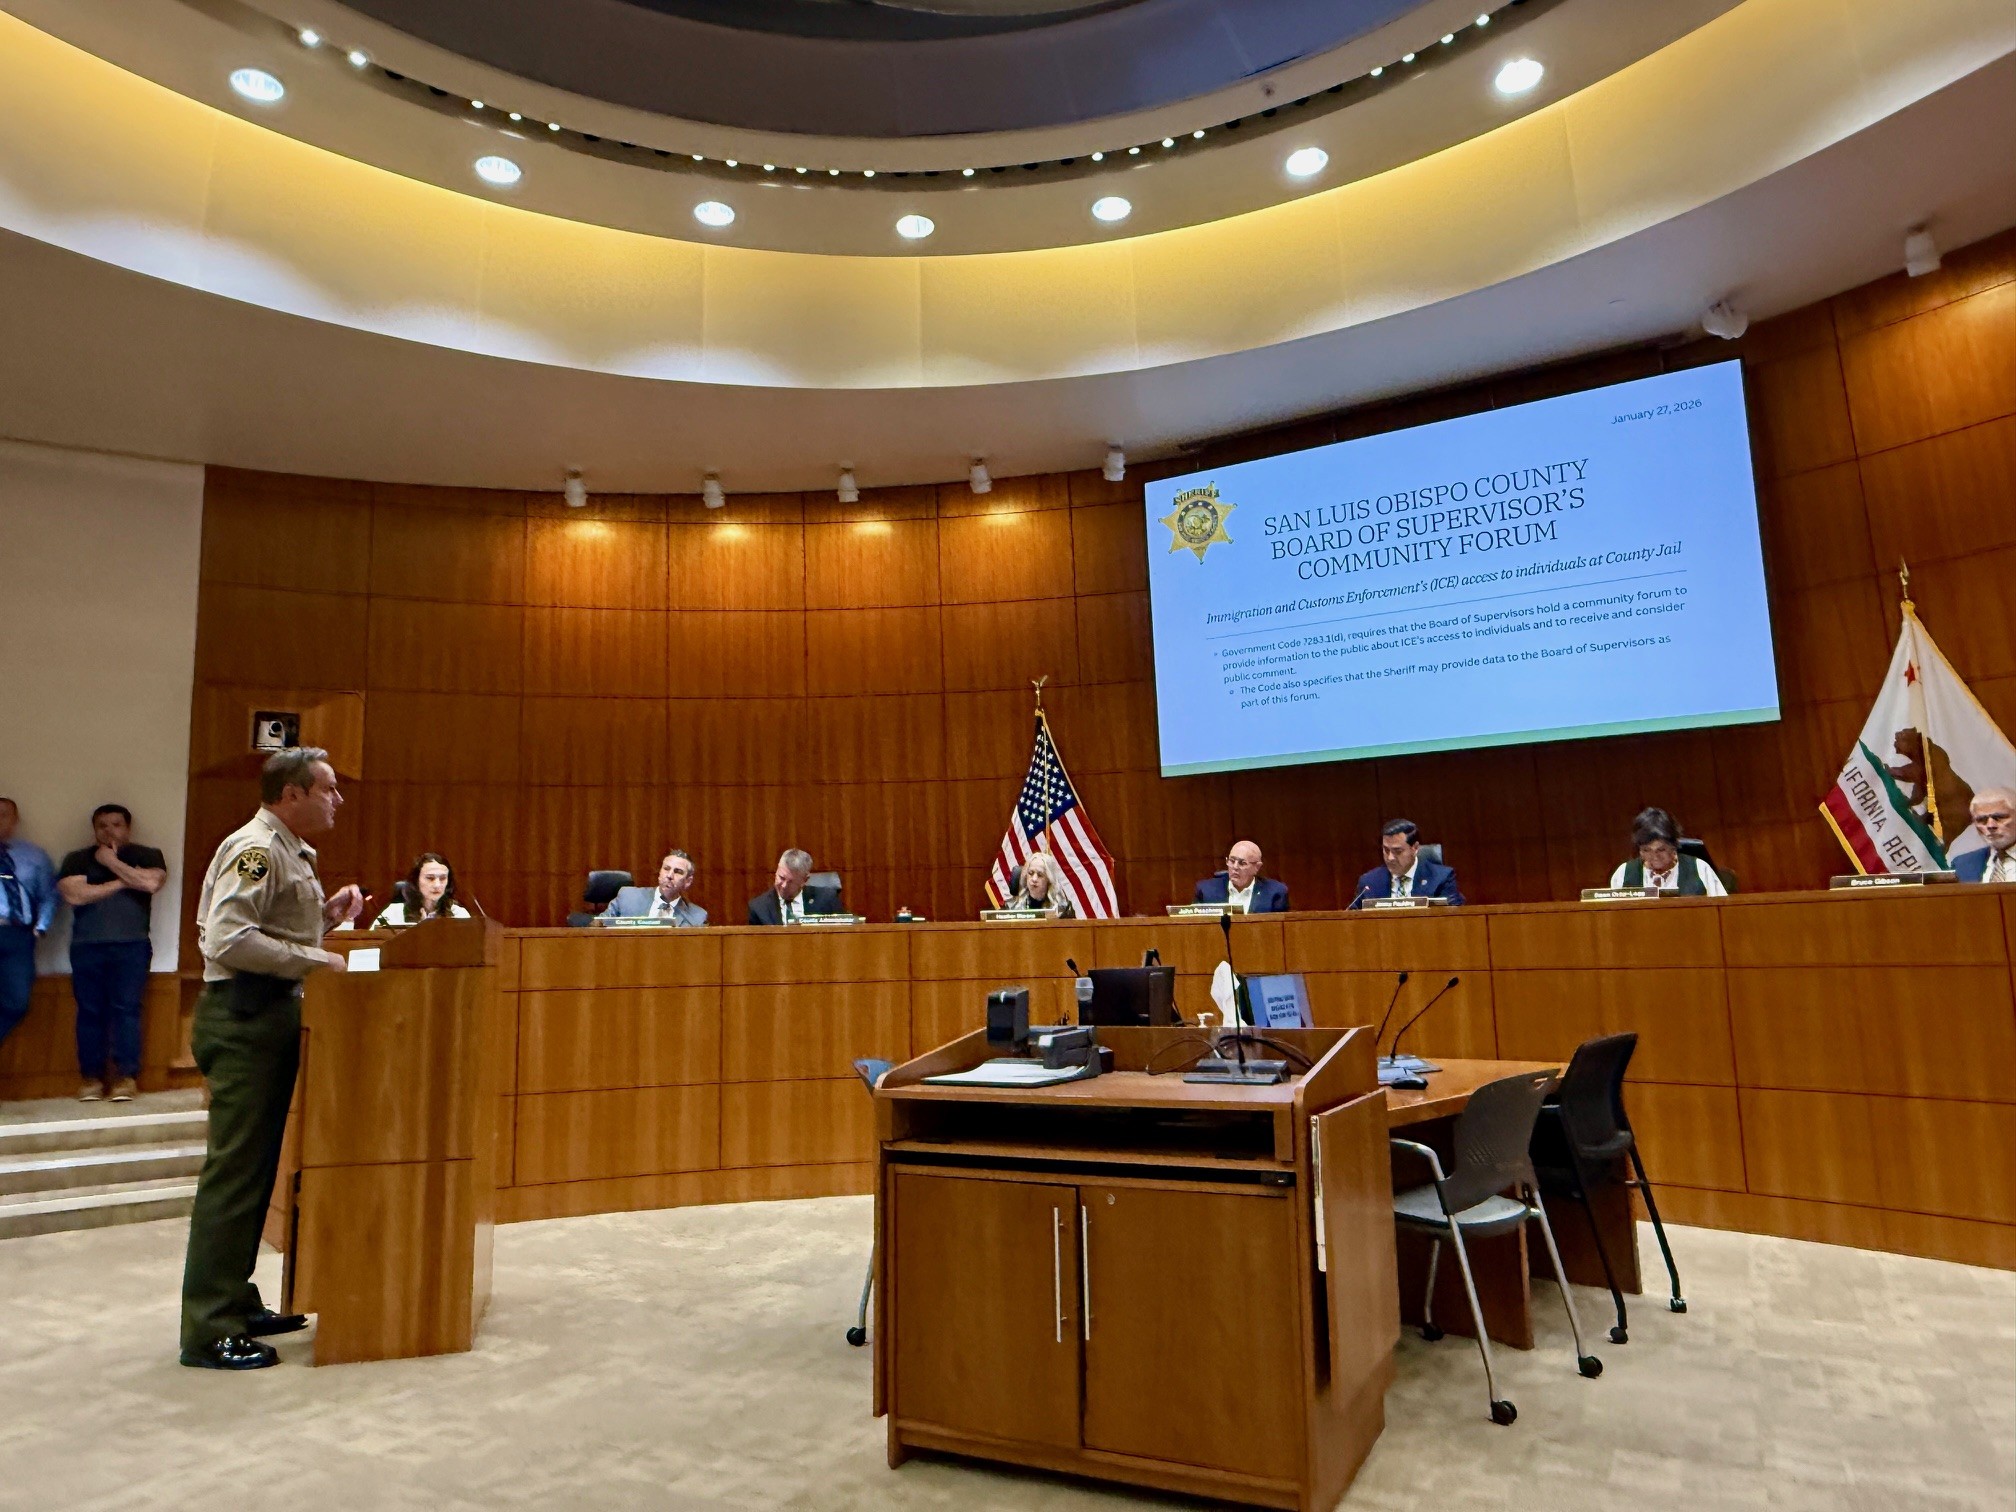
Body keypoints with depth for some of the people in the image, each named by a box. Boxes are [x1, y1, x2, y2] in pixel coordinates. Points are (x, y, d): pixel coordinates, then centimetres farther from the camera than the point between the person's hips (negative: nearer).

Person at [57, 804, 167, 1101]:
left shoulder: (147, 856, 10)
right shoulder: (77, 859, 13)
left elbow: (151, 882, -10)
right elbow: (74, 895, -4)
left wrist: (112, 862, -2)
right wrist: (121, 882, -2)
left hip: (132, 945, -1)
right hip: (87, 946, 2)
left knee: (126, 1008, -6)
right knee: (90, 1011, 0)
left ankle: (127, 1076, -3)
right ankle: (92, 1077, 7)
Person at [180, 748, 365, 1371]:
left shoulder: (292, 852, 17)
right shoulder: (255, 849, -14)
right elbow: (229, 940, -24)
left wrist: (328, 916, 9)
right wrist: (314, 960, -21)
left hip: (272, 1015, 10)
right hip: (243, 1018, -10)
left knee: (257, 1167, 15)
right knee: (235, 1170, -6)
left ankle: (235, 1303, 26)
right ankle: (208, 1332, 2)